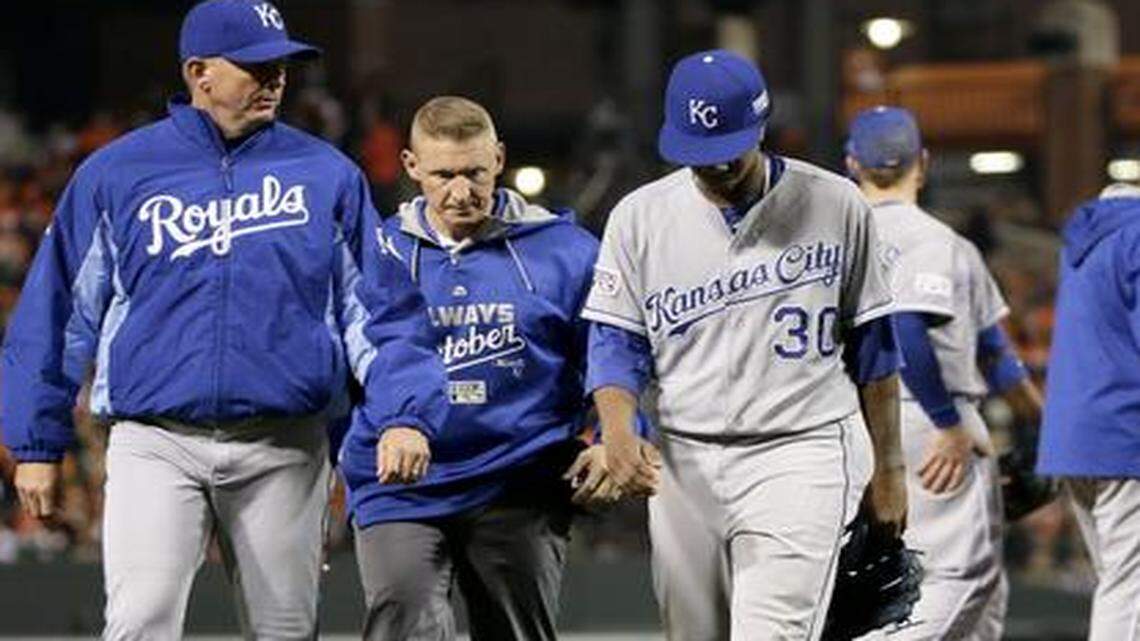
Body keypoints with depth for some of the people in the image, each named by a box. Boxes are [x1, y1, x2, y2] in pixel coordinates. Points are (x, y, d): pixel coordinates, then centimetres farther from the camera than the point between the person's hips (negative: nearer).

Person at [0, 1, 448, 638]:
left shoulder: (326, 174, 7)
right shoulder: (115, 174, 4)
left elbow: (381, 310, 5)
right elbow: (61, 315, 9)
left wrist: (406, 415, -10)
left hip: (284, 452, 2)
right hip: (155, 446, -1)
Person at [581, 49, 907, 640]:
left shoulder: (835, 206, -1)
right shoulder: (640, 216, 3)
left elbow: (872, 346, 6)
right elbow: (616, 343, 2)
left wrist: (886, 471, 8)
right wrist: (617, 430, -18)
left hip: (802, 457, -3)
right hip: (682, 464, 4)